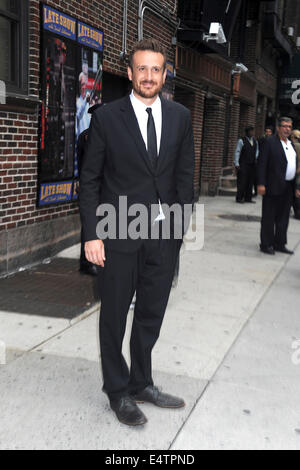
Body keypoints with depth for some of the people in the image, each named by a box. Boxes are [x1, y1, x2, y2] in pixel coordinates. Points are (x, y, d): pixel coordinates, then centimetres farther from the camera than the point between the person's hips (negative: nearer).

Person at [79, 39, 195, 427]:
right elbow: (89, 180, -4)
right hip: (118, 235, -3)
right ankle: (118, 391, 27)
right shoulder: (106, 118, -5)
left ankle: (141, 383, 33)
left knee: (152, 314, 14)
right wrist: (91, 235, -10)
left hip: (164, 235, 3)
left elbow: (185, 174, 8)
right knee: (115, 315, 9)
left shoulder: (180, 117, 5)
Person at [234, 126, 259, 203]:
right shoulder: (241, 141, -2)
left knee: (250, 182, 6)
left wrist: (256, 161, 10)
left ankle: (248, 198, 13)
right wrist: (237, 164, -10)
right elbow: (237, 152, -4)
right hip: (243, 165, -5)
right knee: (242, 182, -6)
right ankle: (239, 198, -1)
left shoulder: (255, 142, 14)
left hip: (252, 164, 5)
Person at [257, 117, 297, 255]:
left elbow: (293, 165, 20)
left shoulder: (291, 144, 16)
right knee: (269, 217, 1)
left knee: (283, 218, 12)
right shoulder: (270, 142, -7)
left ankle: (279, 244, 20)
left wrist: (295, 186, 14)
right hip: (274, 187, -7)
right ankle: (266, 245, 9)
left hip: (288, 187, 7)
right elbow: (262, 164, -11)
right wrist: (261, 184, -18)